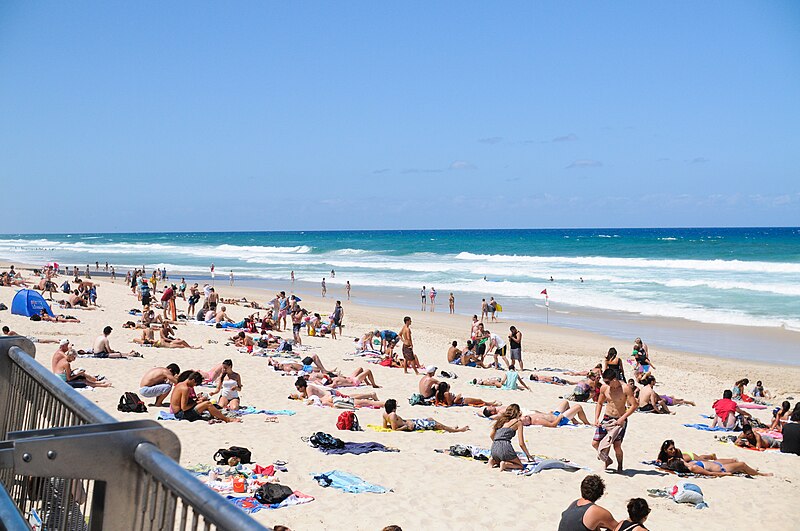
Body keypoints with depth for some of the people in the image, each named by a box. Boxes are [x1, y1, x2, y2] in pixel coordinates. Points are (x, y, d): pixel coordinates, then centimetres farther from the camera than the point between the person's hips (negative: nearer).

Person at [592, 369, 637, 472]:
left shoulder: (625, 388, -15)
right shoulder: (604, 388, -3)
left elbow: (634, 405, -14)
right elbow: (599, 403, 11)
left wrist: (623, 418, -20)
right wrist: (596, 418, 0)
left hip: (620, 420, -4)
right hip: (606, 419, 4)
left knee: (617, 446, -13)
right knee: (595, 443, -1)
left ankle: (620, 466, 14)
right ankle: (607, 459, 26)